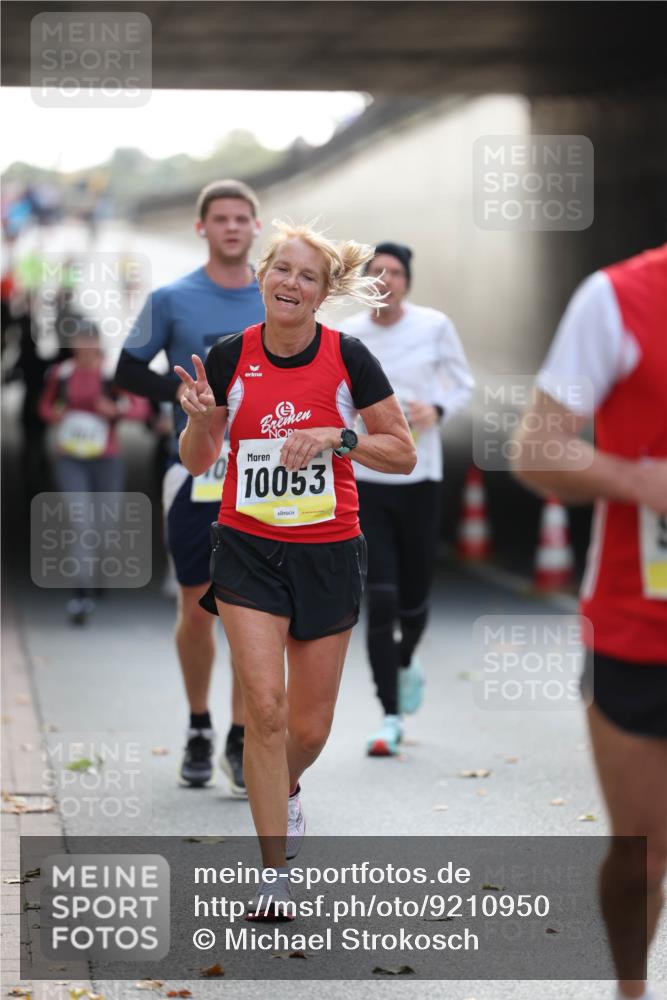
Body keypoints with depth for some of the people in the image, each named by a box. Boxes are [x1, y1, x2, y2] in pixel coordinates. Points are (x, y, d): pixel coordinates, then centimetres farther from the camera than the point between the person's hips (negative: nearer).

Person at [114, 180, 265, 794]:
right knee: (196, 606, 6)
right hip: (194, 473, 0)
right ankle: (199, 730, 24)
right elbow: (129, 372, 5)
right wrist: (180, 391, -11)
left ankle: (241, 741, -1)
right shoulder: (171, 301, 1)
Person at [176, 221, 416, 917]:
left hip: (327, 554, 0)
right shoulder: (229, 357, -3)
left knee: (309, 728, 6)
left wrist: (337, 438, -17)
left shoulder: (348, 357, -7)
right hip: (248, 550, 0)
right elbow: (196, 462, 6)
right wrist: (200, 419, -15)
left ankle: (285, 790, 44)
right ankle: (275, 881, -6)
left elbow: (403, 453, -1)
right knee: (264, 705, -14)